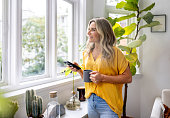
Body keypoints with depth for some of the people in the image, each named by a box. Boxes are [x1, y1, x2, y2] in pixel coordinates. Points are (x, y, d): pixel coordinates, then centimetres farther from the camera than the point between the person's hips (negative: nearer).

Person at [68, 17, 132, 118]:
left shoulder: (114, 52, -10)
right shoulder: (87, 53, 8)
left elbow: (128, 78, -12)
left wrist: (103, 78, -19)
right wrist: (79, 70, -3)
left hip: (107, 103, -5)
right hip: (90, 101, 5)